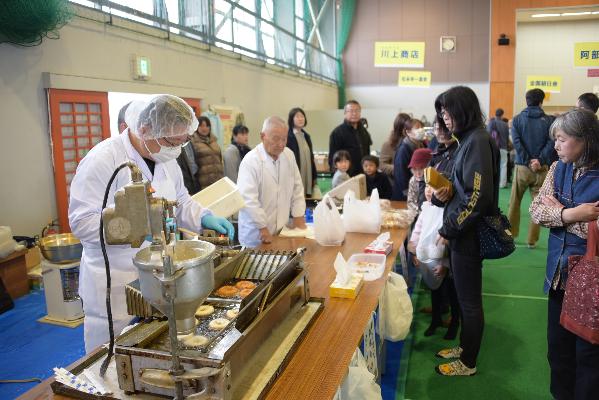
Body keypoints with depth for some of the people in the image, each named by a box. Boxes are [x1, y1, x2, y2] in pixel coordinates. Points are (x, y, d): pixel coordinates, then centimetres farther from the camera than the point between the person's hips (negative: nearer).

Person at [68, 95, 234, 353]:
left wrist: (204, 218, -2)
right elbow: (82, 222, -21)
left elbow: (181, 202, 17)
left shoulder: (167, 160, 5)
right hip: (116, 287, -6)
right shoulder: (102, 160, -18)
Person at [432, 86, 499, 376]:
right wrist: (444, 192, -1)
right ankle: (465, 346, 38)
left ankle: (468, 363, 24)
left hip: (468, 234, -9)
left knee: (469, 300, 7)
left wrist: (448, 230, -16)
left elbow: (479, 197, -24)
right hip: (462, 232, 9)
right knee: (465, 296, 21)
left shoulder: (478, 141, -19)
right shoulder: (468, 140, 9)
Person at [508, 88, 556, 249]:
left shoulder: (517, 119, 2)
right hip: (541, 169, 0)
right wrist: (540, 161, -14)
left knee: (514, 202, 15)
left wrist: (527, 162, -10)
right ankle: (532, 240, 11)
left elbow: (516, 142, -9)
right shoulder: (549, 120, 1)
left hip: (522, 167, 0)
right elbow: (551, 143, -11)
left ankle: (510, 233, 22)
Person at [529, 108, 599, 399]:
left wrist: (562, 213, -14)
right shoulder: (558, 168, 1)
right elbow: (536, 211, -4)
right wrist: (571, 214, -21)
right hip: (559, 272, 6)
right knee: (558, 346, 20)